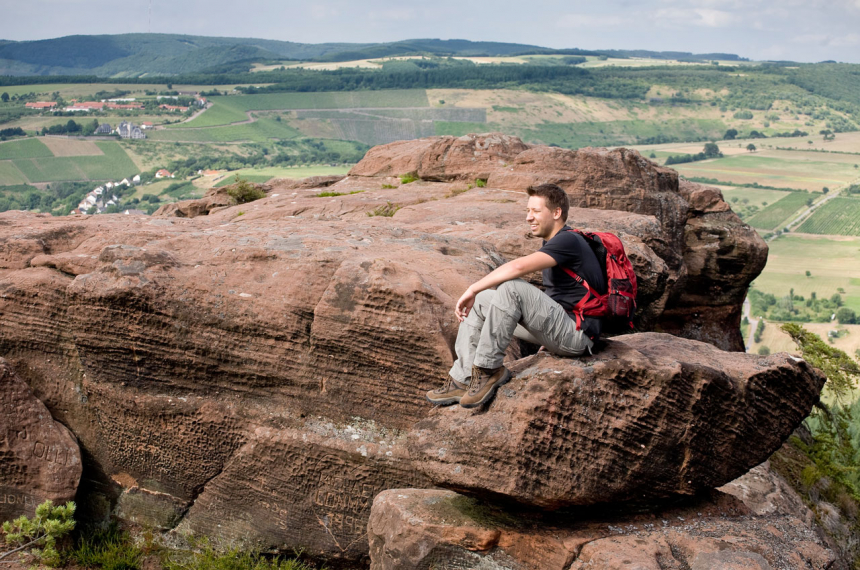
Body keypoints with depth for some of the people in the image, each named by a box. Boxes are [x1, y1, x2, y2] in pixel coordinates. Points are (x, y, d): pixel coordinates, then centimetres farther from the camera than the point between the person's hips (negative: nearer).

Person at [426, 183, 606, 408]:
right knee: (479, 301, 3)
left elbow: (519, 267, -28)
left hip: (577, 333, -10)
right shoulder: (552, 243, 15)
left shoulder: (568, 241, -14)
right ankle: (462, 379, -4)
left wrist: (473, 289, -21)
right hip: (557, 329, 10)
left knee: (512, 288, -30)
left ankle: (488, 369, -18)